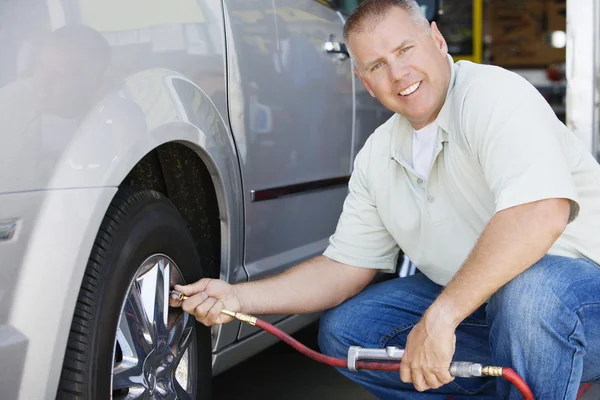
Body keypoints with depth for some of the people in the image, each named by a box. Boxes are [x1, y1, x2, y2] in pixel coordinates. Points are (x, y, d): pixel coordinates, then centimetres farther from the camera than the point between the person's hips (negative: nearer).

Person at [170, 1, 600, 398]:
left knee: (529, 288, -39)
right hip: (470, 306, 7)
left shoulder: (492, 93, -20)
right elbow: (344, 268, 9)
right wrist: (238, 297, -3)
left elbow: (540, 214, -36)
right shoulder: (377, 156, 4)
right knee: (344, 330, 0)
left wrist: (440, 316, -36)